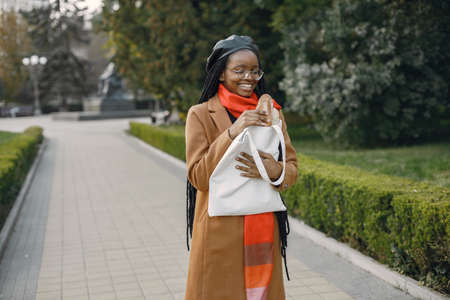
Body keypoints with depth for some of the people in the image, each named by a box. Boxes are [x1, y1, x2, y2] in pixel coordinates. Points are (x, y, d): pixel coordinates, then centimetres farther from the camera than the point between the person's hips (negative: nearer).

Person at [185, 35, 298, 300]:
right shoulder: (201, 115, -3)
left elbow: (292, 168, 8)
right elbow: (198, 176, -9)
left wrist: (275, 171, -15)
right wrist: (232, 133, -20)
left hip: (264, 232, 4)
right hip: (220, 233, -3)